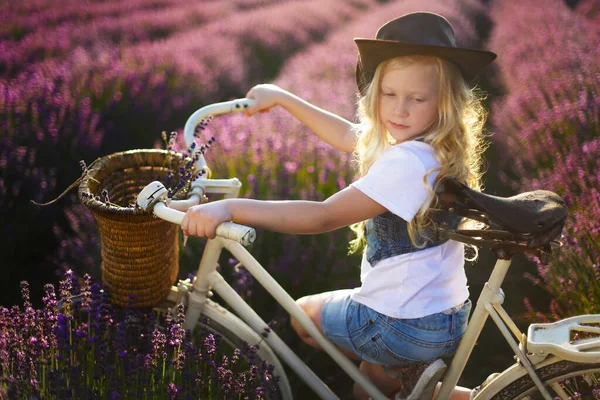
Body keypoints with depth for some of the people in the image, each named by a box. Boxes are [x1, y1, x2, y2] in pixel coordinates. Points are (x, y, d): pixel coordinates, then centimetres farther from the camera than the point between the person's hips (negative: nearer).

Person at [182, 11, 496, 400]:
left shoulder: (409, 161, -28)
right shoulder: (427, 143, 3)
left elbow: (324, 216, -31)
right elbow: (349, 135, 18)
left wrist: (231, 207, -35)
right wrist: (281, 97, 23)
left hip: (409, 326, -10)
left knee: (304, 313, 18)